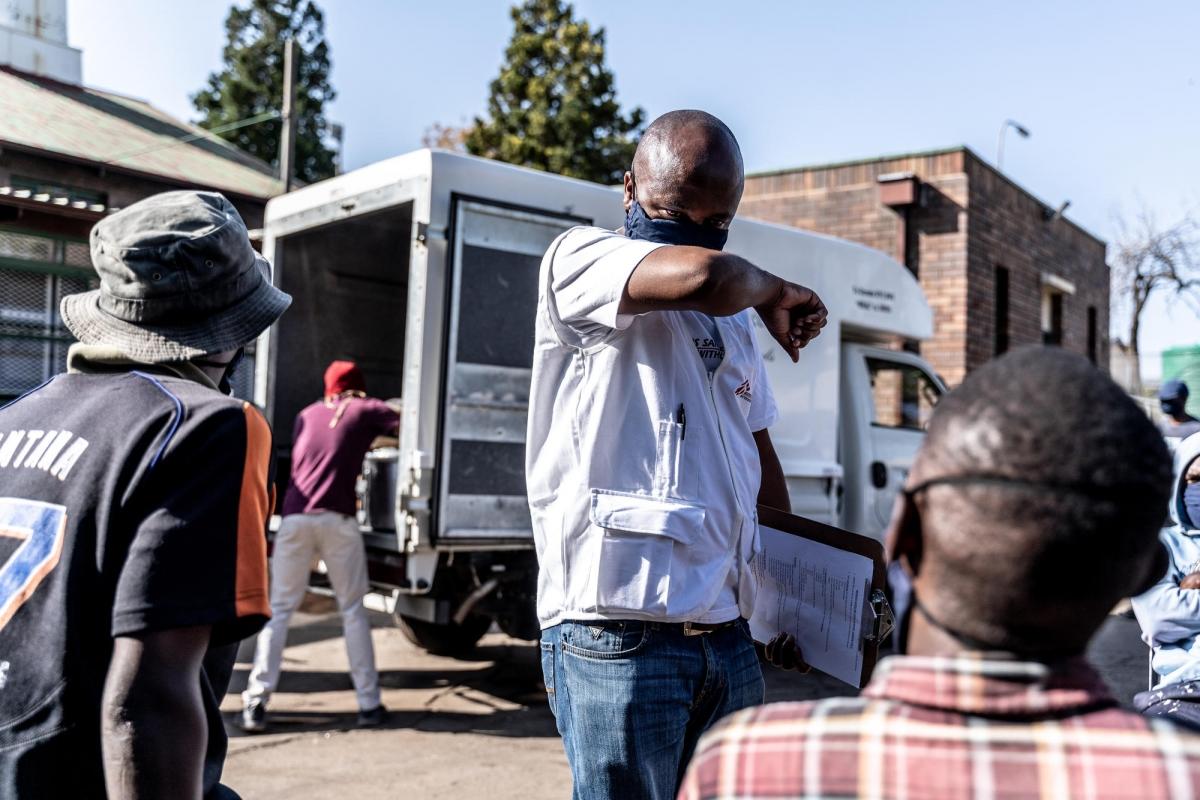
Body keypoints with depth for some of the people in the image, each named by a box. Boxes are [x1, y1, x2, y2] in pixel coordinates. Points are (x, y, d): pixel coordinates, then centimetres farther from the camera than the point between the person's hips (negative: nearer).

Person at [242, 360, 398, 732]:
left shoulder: (307, 415, 24)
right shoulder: (364, 410, 13)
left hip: (294, 517, 3)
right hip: (337, 519, -2)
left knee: (279, 609, 8)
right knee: (352, 610, 7)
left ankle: (256, 703, -1)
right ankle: (369, 704, 8)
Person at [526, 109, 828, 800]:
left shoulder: (734, 317, 19)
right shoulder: (580, 258, -3)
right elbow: (704, 276, -22)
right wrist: (776, 293, -1)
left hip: (729, 635, 7)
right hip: (618, 632, -6)